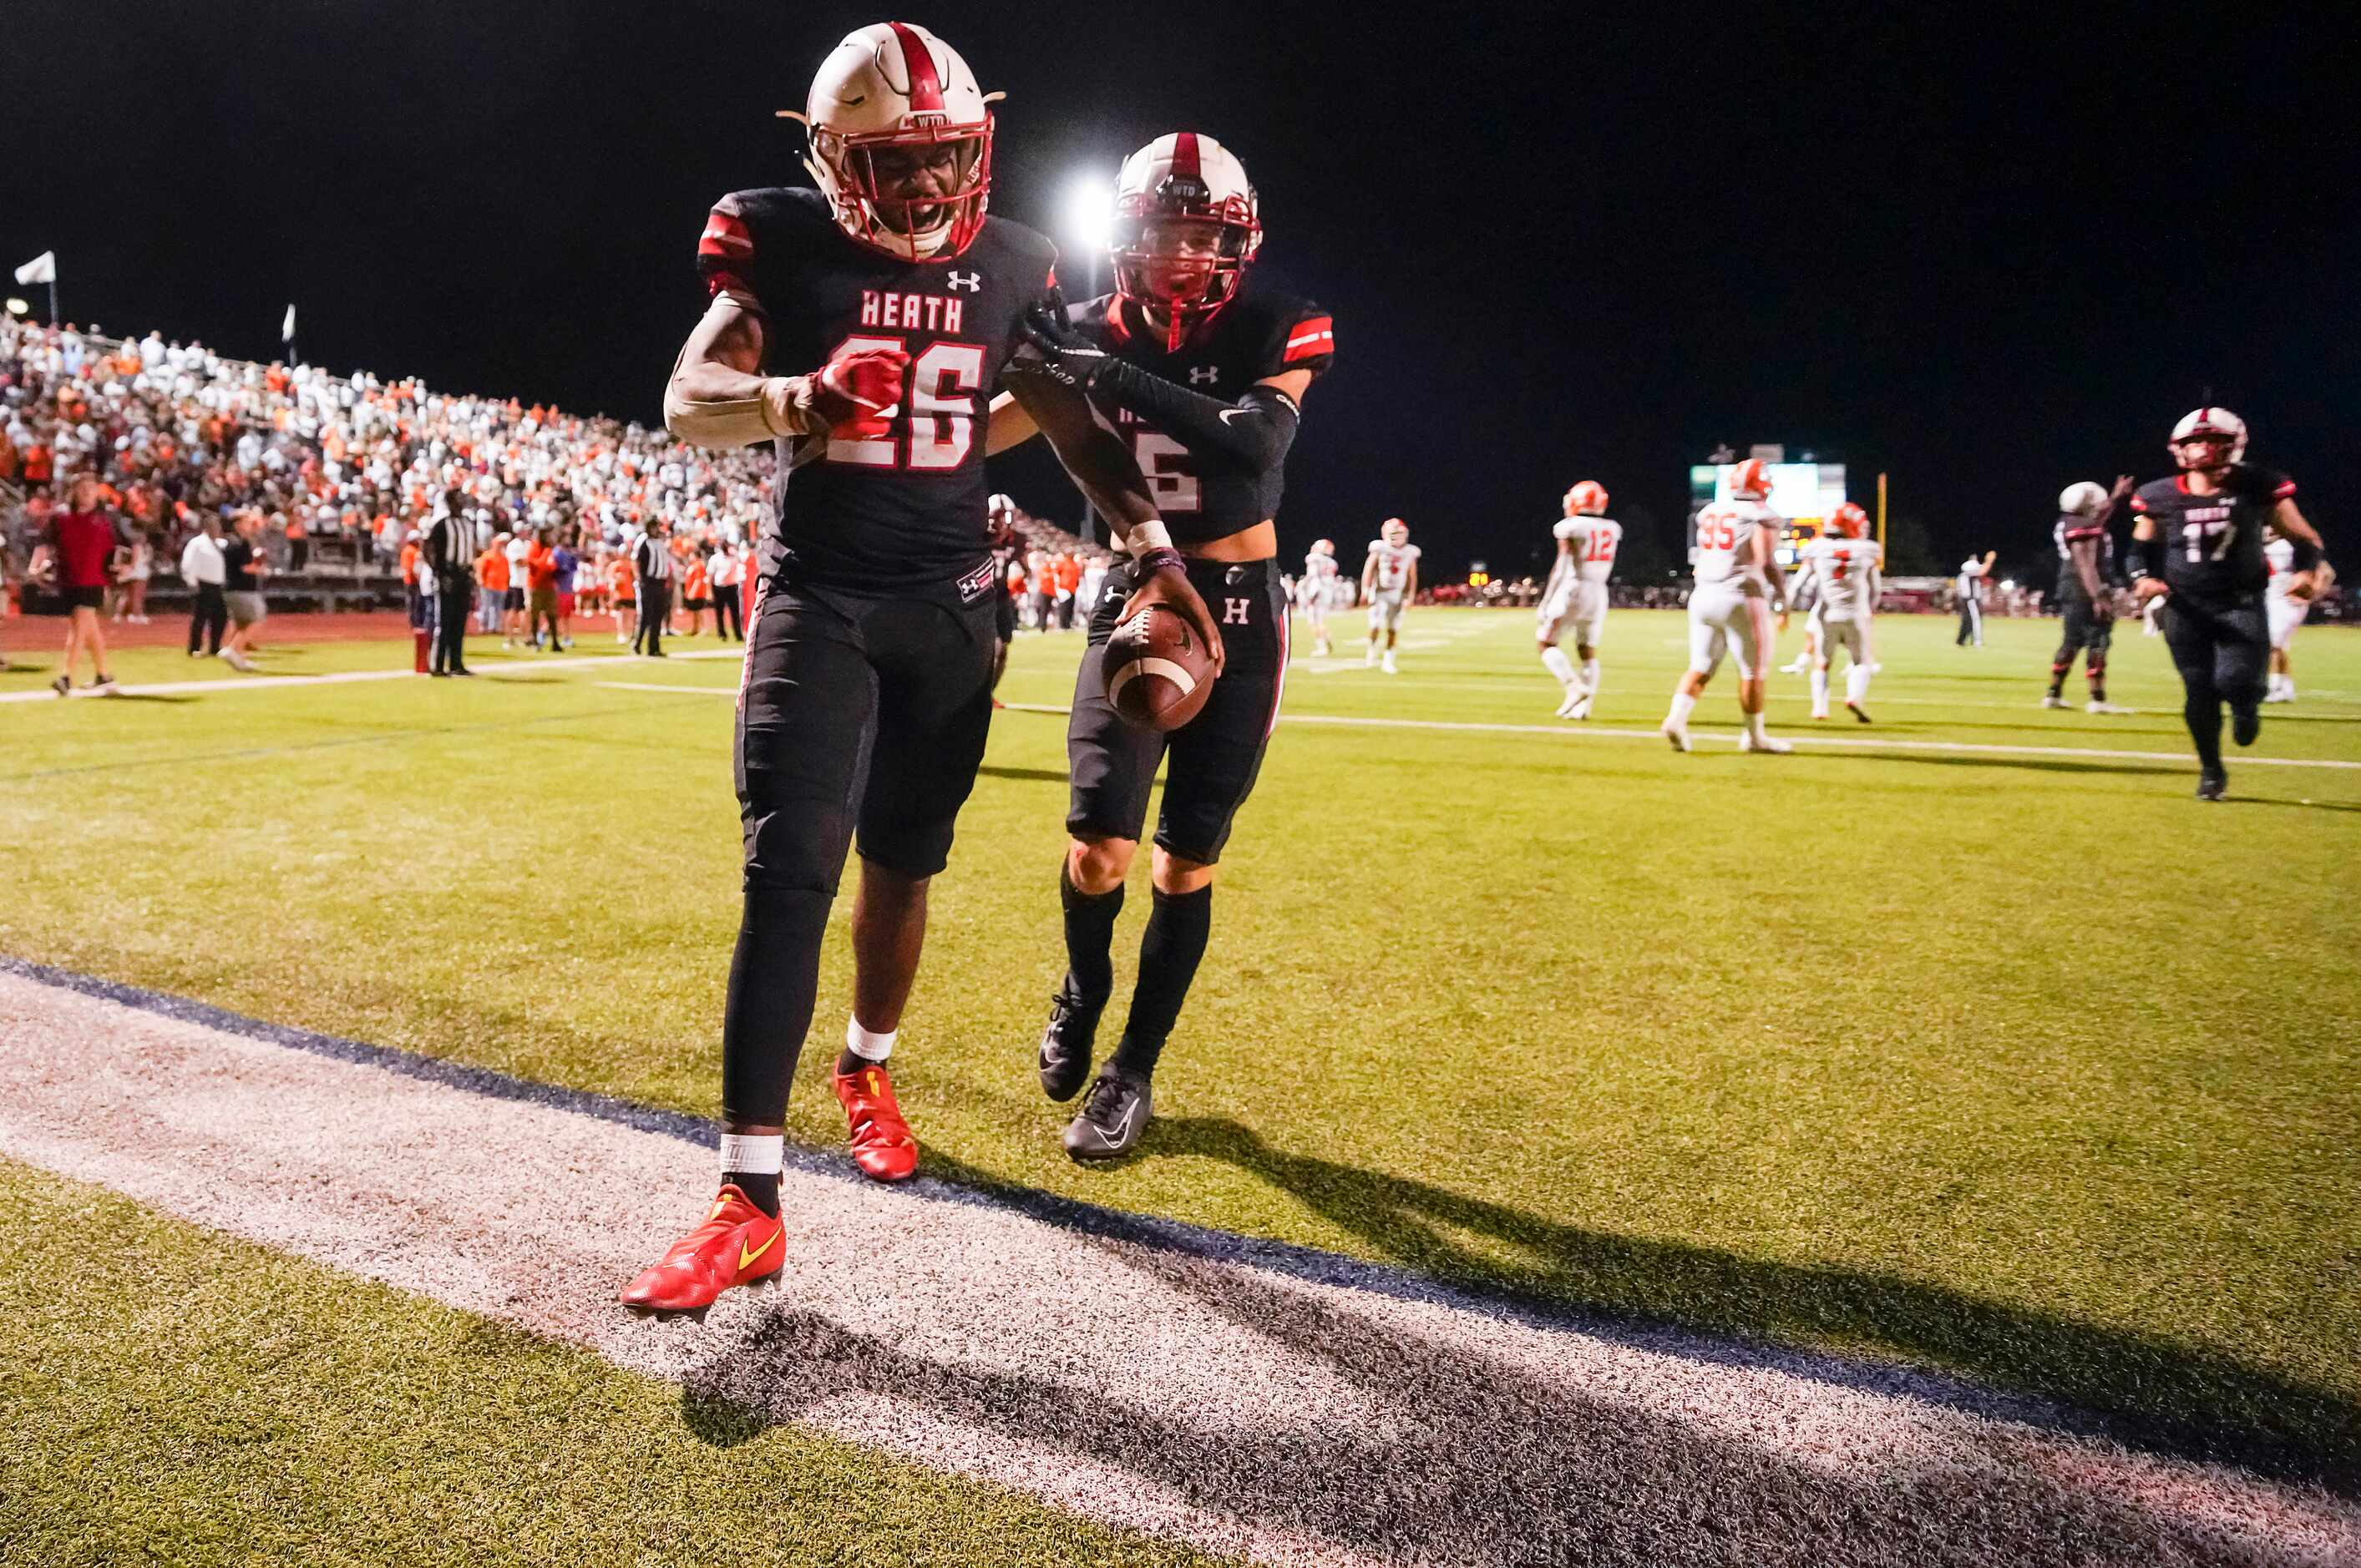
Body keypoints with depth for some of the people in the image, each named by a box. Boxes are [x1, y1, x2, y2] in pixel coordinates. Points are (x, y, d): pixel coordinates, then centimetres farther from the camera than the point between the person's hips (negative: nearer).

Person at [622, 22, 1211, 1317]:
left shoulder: (1007, 270, 5)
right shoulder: (790, 249, -4)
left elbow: (1075, 431, 12)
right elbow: (688, 404, -12)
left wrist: (1155, 551, 3)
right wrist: (797, 394, -32)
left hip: (948, 605, 3)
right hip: (818, 596, -3)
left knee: (902, 867, 10)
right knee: (789, 875, -13)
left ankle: (866, 1072, 37)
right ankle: (748, 1204, -11)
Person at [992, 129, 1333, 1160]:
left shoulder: (1276, 331, -7)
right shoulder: (1092, 335, -1)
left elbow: (1258, 444, -27)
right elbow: (979, 434, -2)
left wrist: (1117, 377, -35)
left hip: (1238, 613, -1)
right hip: (1130, 603, 1)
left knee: (1187, 857, 2)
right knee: (1100, 845, -14)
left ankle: (1132, 1073, 18)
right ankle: (1082, 993, 20)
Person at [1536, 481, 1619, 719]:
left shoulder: (1571, 527, -8)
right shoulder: (1613, 529, 8)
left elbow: (1561, 568, -12)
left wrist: (1545, 605, -11)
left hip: (1572, 590, -5)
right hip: (1598, 592, 5)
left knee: (1547, 644, 4)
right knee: (1588, 652, 12)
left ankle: (1574, 686, -17)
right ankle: (1583, 706, 5)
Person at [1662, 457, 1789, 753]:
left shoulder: (1710, 512, 11)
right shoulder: (1762, 517, -6)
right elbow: (1768, 564, -12)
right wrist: (1783, 602, -5)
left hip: (1704, 595, 5)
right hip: (1741, 599, -5)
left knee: (1700, 667, 9)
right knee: (1753, 671, 7)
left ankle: (1677, 717, -11)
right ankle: (1754, 735, 14)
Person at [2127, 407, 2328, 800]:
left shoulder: (2257, 488, -7)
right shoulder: (2161, 499, -5)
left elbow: (2304, 539, 3)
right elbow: (2142, 548, 12)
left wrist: (2307, 572, -16)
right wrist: (2143, 578, -9)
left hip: (2241, 605, -1)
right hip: (2186, 610, 2)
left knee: (2234, 680, -21)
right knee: (2199, 695, 2)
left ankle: (2246, 706, 19)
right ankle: (2211, 771, 25)